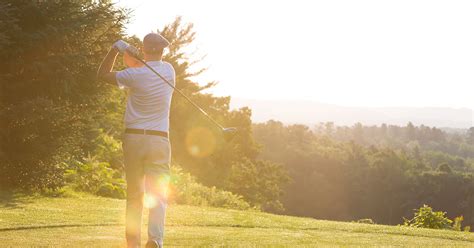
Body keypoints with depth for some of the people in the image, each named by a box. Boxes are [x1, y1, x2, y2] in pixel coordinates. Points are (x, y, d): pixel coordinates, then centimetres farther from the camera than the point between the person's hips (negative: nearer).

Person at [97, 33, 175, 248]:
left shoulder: (135, 75, -7)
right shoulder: (169, 71, 2)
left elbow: (103, 74, 7)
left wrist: (115, 49, 6)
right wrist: (133, 55, 11)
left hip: (133, 138, 0)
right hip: (159, 140, 0)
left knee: (134, 195, 9)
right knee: (158, 193, -5)